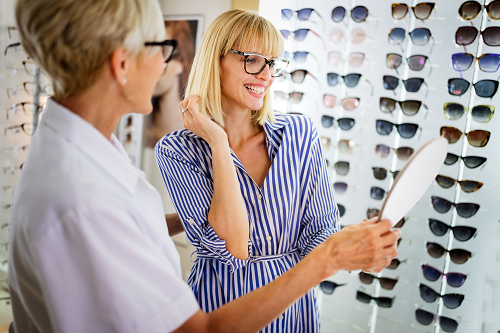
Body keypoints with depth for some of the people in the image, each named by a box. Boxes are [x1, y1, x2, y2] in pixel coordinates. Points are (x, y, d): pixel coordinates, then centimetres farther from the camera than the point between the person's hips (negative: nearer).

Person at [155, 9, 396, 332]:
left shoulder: (301, 134, -6)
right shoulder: (177, 151, -14)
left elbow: (320, 231, -2)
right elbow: (231, 246, -23)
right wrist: (218, 142, -23)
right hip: (221, 304, -2)